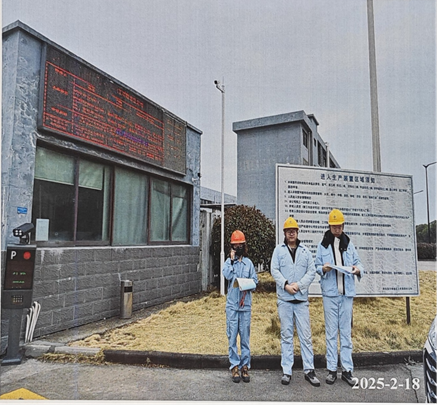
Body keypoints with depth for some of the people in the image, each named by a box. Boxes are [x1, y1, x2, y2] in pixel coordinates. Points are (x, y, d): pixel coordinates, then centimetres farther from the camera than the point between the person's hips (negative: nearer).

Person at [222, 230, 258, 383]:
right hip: (232, 304, -1)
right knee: (232, 336, 2)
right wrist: (232, 260, -10)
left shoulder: (248, 262, 7)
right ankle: (234, 366, 13)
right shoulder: (228, 261, 5)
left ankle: (245, 366, 17)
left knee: (245, 336, 6)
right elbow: (227, 275, -12)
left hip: (246, 304, 1)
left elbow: (255, 280, 7)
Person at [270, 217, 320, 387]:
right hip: (284, 299, -1)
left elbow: (312, 272, 2)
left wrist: (299, 285, -11)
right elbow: (274, 270, -1)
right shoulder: (278, 250, 6)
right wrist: (286, 285, -14)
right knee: (286, 335, 6)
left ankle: (309, 370, 14)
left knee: (305, 335, 4)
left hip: (301, 299, 1)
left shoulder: (305, 251, 9)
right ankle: (287, 371, 14)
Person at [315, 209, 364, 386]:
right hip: (330, 293, -1)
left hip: (347, 293, 1)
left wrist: (358, 269, -12)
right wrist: (323, 268, -15)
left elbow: (357, 262, 10)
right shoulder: (322, 244, 3)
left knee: (346, 331, 7)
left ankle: (347, 369, 16)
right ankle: (331, 369, 13)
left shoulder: (349, 244, 8)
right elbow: (317, 266, 6)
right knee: (331, 331, 5)